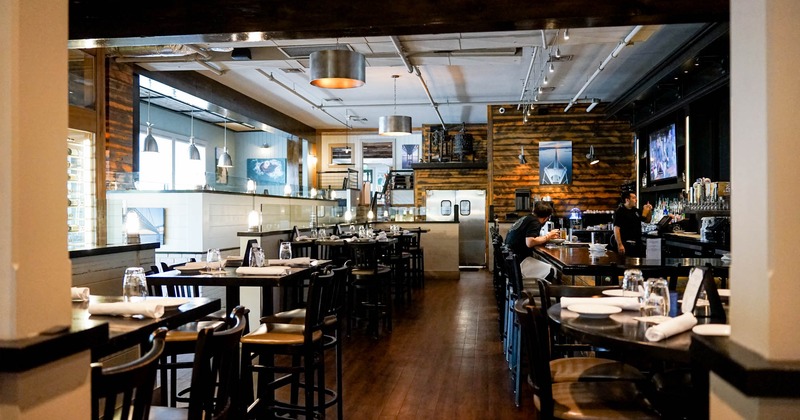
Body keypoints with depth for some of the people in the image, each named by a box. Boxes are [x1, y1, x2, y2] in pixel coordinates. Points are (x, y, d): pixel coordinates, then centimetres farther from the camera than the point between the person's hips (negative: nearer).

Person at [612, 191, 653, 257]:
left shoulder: (636, 211, 13)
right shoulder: (619, 211, -11)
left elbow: (647, 220, 26)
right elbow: (616, 229, -18)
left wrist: (650, 211, 5)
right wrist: (619, 245, -24)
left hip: (638, 243, 8)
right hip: (626, 244, -8)